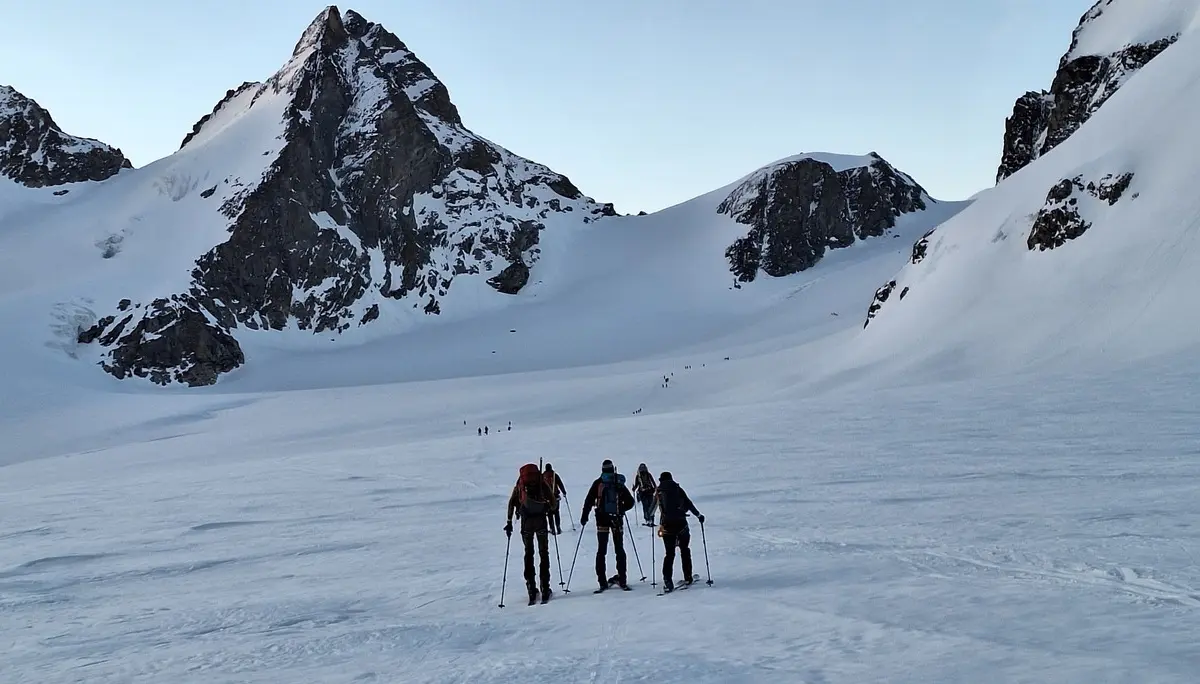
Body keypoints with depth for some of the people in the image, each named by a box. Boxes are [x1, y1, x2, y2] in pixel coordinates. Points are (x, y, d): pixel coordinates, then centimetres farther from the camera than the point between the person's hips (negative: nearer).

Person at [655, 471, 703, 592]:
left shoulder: (659, 492, 6)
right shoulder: (678, 489, 3)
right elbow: (688, 504, 0)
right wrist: (698, 515, 10)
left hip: (667, 525, 1)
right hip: (681, 523, -1)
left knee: (669, 553, 4)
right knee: (685, 550, 16)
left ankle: (667, 580, -9)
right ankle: (688, 577, 16)